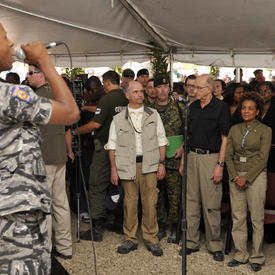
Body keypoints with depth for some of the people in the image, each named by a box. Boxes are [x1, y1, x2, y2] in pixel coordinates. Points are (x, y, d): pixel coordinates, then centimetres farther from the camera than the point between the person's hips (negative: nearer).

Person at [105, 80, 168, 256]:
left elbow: (161, 141, 11)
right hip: (127, 165, 0)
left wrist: (162, 163, 4)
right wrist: (114, 169, 1)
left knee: (150, 202, 0)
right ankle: (130, 239, 16)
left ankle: (151, 239, 12)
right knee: (130, 202, 3)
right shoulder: (118, 119, 9)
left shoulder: (153, 115, 11)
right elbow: (112, 145, 8)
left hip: (149, 164, 0)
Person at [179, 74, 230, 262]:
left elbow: (225, 138, -8)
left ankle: (215, 246, 13)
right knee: (191, 201, 9)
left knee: (211, 204, -1)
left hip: (211, 157, -5)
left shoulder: (221, 107, -5)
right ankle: (192, 243, 19)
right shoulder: (193, 107, 11)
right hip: (192, 156, 6)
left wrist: (220, 165, -14)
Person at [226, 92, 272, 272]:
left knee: (257, 218, 0)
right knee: (238, 217, 6)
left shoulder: (265, 130, -1)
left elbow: (262, 158, -7)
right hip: (236, 177, 4)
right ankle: (240, 255, 17)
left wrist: (246, 178, -13)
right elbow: (228, 155, 8)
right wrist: (235, 176, -5)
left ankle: (257, 257, 11)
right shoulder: (234, 129, 11)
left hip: (255, 176, -4)